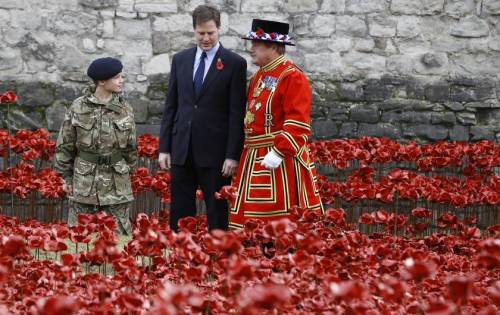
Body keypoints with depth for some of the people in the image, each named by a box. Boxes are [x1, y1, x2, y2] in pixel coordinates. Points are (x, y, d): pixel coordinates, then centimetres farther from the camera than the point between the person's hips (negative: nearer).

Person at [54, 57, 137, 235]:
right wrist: (67, 177, 2)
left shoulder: (124, 109, 0)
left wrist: (127, 172, 11)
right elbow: (65, 145, 0)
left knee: (120, 232, 4)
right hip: (84, 181, -1)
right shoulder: (78, 108, -6)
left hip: (117, 182, 1)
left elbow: (131, 147, 10)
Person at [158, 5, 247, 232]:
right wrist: (164, 148, 6)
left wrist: (232, 155, -10)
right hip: (181, 150, 4)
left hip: (214, 152, -4)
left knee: (217, 213, 2)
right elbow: (170, 107, 12)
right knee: (180, 213, 6)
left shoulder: (234, 64, -3)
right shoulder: (180, 60, 10)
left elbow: (237, 114, -5)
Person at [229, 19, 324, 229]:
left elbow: (298, 123, -19)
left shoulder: (292, 77, -12)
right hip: (254, 157, 9)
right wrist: (248, 150, 17)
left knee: (284, 220, -5)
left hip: (280, 158, -9)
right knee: (255, 219, 8)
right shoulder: (259, 75, 16)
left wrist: (278, 152, -24)